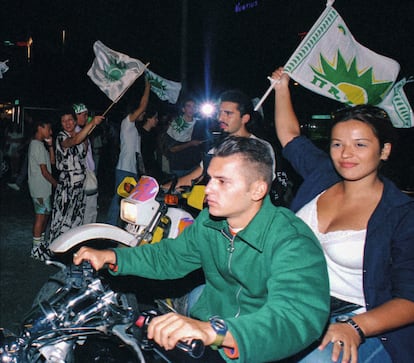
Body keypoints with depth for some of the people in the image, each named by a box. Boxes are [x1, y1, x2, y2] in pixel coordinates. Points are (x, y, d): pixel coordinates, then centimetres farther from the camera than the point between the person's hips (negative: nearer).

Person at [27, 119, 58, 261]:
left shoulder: (37, 144, 14)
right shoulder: (38, 145, -17)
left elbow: (52, 161, 14)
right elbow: (44, 171, -18)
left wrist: (50, 145, 5)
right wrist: (57, 184, -7)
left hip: (43, 188, 10)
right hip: (40, 188, -10)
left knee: (45, 214, 16)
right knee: (40, 216, -4)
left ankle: (41, 243, 27)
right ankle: (36, 249, 3)